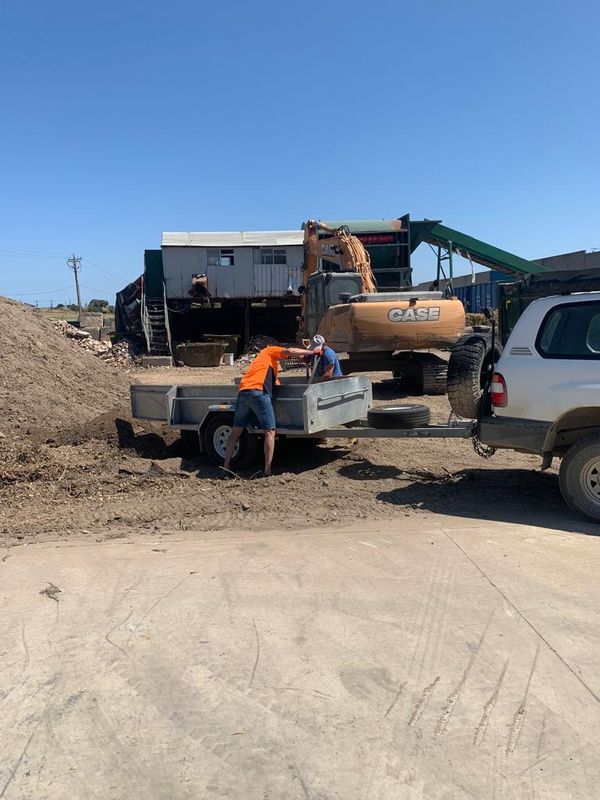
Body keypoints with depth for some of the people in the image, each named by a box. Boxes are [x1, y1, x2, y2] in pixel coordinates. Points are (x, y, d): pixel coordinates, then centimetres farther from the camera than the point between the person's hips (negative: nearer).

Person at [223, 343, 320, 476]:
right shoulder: (270, 351, 19)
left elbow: (276, 384, 31)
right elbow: (290, 351, 3)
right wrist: (311, 352, 12)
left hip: (242, 393, 8)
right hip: (258, 393, -8)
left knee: (236, 431, 13)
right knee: (270, 431, -2)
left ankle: (226, 465, 15)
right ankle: (267, 470, -5)